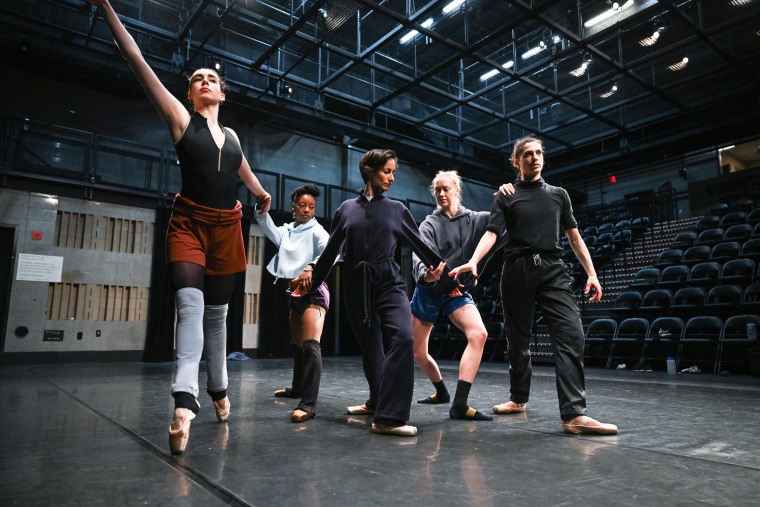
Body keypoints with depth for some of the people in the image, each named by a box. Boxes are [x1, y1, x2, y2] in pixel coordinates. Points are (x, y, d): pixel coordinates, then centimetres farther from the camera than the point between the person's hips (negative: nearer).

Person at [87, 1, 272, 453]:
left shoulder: (231, 135, 16)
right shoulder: (180, 118, 5)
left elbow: (245, 171, 35)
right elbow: (137, 61, 0)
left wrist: (262, 193, 51)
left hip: (227, 227, 4)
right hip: (189, 223, -3)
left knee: (217, 313, 8)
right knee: (190, 307, -20)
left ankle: (219, 390, 20)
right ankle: (185, 403, -28)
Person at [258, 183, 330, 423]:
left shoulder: (316, 231, -6)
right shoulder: (287, 231, 14)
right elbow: (271, 232, -6)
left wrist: (312, 267, -40)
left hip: (313, 292, -8)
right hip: (295, 292, 8)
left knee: (311, 345, -22)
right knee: (296, 345, 21)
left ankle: (309, 404, -28)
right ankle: (297, 388, 39)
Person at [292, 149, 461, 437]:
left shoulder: (397, 210, 9)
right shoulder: (347, 209, 9)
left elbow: (421, 247, 12)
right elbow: (331, 251, 14)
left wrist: (447, 280, 12)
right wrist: (311, 283, 18)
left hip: (389, 284, -1)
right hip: (357, 288, 1)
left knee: (403, 338, -23)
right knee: (370, 348, 7)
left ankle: (389, 418, -20)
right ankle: (378, 401, 33)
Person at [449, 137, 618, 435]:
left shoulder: (558, 194, 19)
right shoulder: (506, 197, 11)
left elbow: (574, 237, 17)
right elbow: (491, 233, -1)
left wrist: (591, 273, 7)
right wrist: (473, 262, -20)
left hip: (553, 271, 1)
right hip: (517, 271, -1)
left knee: (571, 334, -16)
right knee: (518, 339, 7)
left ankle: (574, 414, -18)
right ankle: (518, 399, 25)